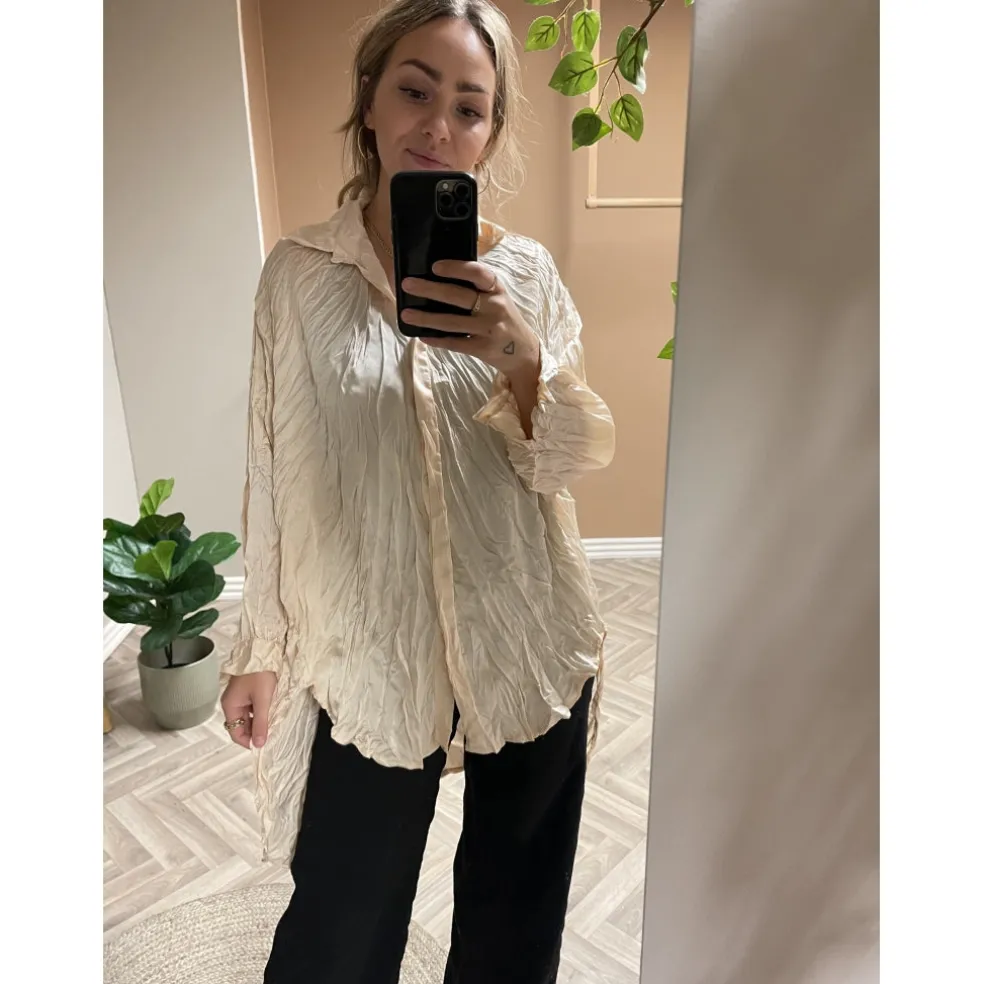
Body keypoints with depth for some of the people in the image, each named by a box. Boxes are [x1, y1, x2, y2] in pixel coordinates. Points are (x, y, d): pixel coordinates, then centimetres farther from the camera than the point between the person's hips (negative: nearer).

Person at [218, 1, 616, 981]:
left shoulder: (525, 272, -2)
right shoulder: (299, 272, -4)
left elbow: (578, 457, -3)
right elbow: (274, 475, 0)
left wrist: (521, 360, -23)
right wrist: (261, 648, 6)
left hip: (527, 647, 2)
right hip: (371, 658, -1)